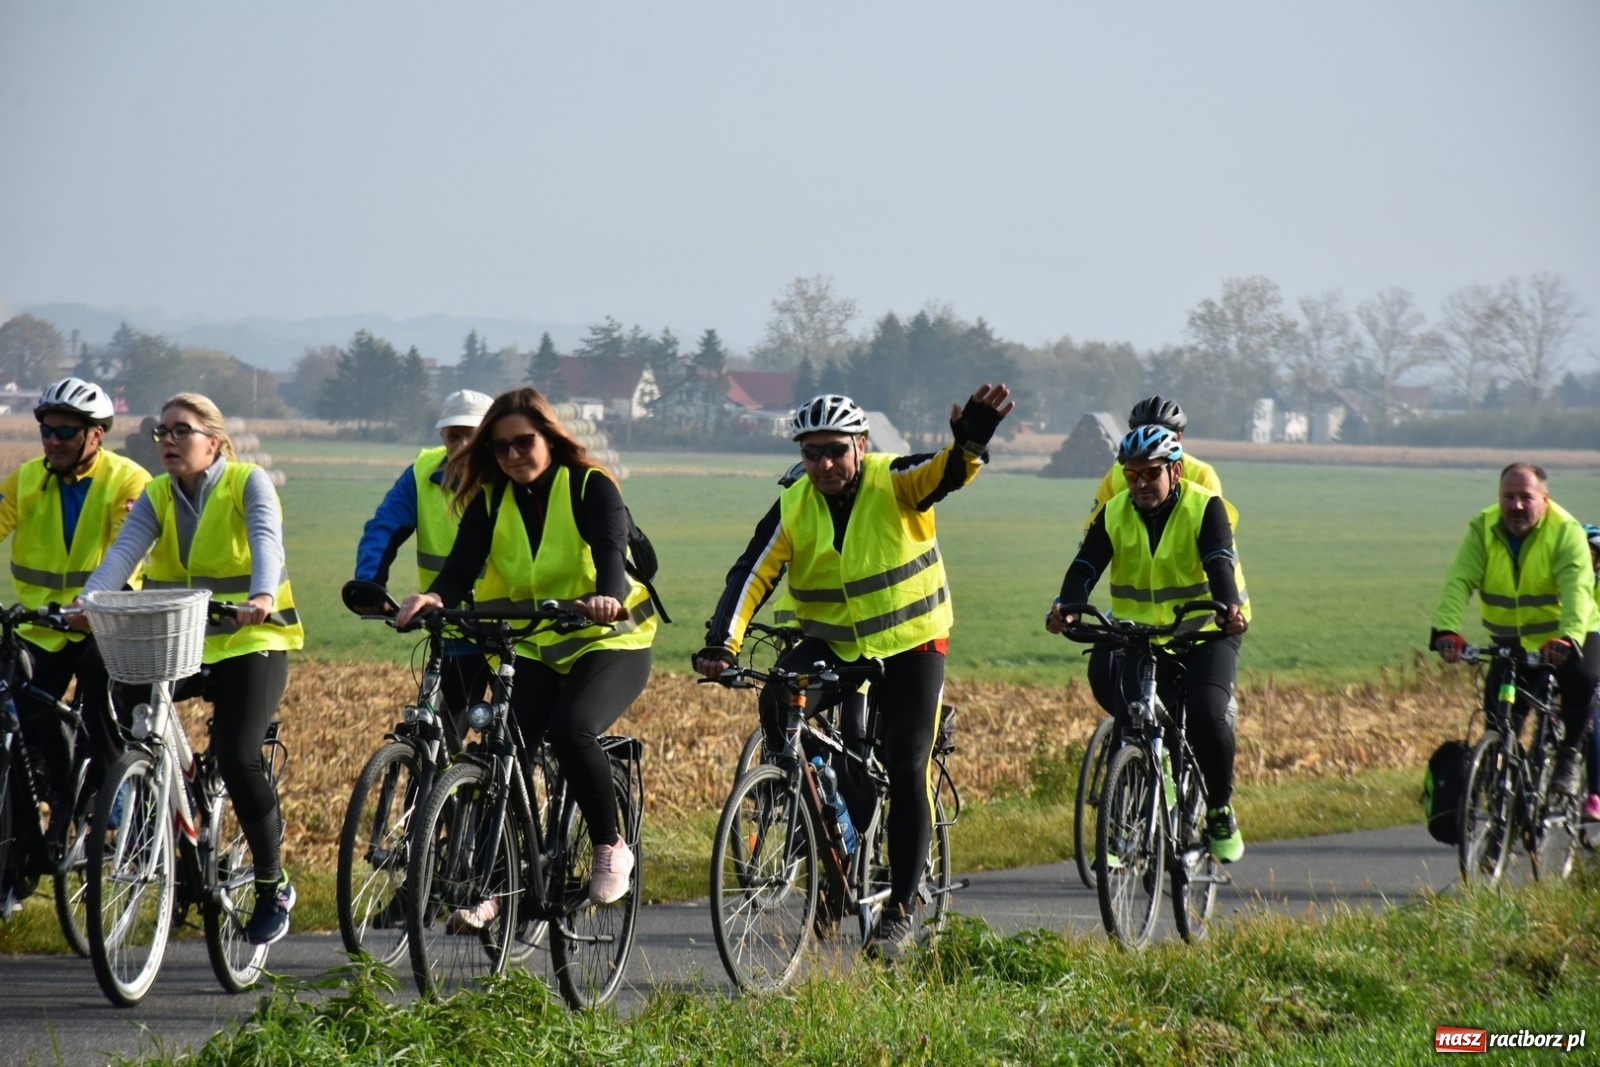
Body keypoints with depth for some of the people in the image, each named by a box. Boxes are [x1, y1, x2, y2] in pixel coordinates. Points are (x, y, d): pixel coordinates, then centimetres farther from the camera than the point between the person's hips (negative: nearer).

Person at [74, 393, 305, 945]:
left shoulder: (248, 483, -6)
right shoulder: (157, 497, 4)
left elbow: (266, 542, -24)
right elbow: (124, 551, -13)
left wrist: (262, 596, -45)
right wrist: (88, 601, -33)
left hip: (250, 644, -4)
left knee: (238, 757, -22)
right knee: (100, 672, -24)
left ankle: (273, 884, -1)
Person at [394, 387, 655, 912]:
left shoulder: (590, 487, -9)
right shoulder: (490, 500, 1)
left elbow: (611, 551, -26)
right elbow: (462, 567, -12)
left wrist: (607, 598, -49)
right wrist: (433, 597, -36)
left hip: (609, 642, -4)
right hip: (535, 650, 4)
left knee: (571, 730, -30)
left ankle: (612, 848, -10)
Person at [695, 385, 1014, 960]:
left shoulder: (895, 484, -15)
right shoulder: (793, 508, -9)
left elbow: (947, 472, -33)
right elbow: (751, 576, -15)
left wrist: (971, 443, -57)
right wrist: (722, 643, -30)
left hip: (911, 644, -2)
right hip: (832, 645, 2)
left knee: (906, 772, -10)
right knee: (779, 704, -27)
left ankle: (902, 911, -1)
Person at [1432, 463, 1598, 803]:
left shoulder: (1566, 531, -18)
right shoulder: (1483, 529, -11)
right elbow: (1459, 581, -23)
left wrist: (1567, 638, -51)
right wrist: (1446, 630, -42)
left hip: (1565, 638, -3)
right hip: (1511, 640, 3)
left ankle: (1568, 754, -9)